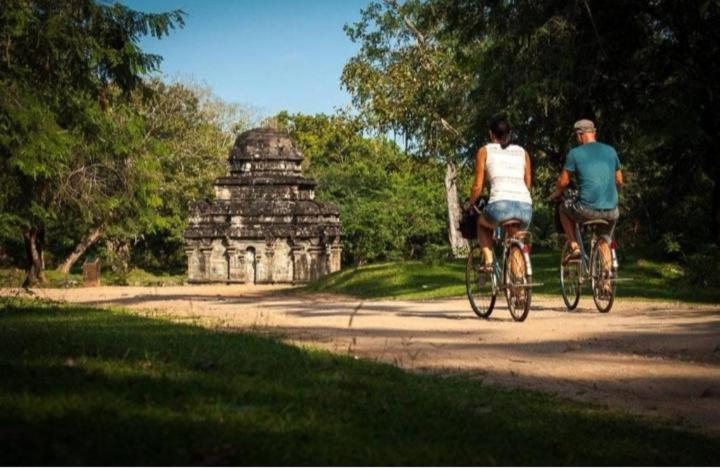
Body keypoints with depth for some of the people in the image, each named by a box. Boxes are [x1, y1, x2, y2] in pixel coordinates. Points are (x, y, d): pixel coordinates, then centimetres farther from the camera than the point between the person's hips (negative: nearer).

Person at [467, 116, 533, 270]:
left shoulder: (485, 151, 15)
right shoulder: (522, 152, 23)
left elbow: (478, 186, 12)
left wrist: (471, 203, 30)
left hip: (501, 206, -3)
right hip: (525, 207, 3)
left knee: (482, 223, 31)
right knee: (514, 236, 34)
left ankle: (489, 261, 11)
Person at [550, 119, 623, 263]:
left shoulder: (575, 153, 0)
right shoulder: (611, 151, 11)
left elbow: (563, 181, 4)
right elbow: (619, 181, 19)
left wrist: (556, 193, 25)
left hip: (587, 210, -4)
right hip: (611, 211, 4)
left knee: (564, 208, 29)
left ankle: (574, 247, 15)